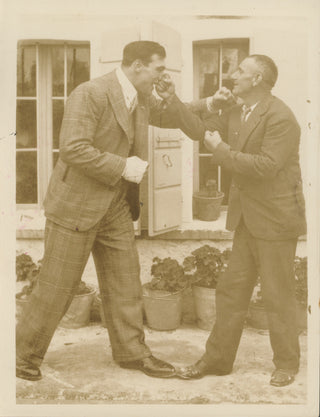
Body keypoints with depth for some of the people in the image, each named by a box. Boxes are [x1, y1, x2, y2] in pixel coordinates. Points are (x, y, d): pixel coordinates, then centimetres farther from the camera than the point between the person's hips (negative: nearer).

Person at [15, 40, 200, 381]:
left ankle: (132, 351, 25)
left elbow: (170, 119, 25)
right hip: (76, 205, -8)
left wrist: (171, 97, 3)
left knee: (125, 283, 12)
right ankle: (24, 354, 19)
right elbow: (74, 149, -26)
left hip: (116, 206, 8)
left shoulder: (142, 100, 8)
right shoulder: (90, 94, -19)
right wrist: (123, 166, -21)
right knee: (56, 288, 1)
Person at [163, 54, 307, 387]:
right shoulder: (235, 112, 10)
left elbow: (266, 166, -25)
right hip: (246, 219, 8)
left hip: (275, 219, -8)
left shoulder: (280, 117, -16)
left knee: (277, 296, 3)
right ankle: (217, 359, 23)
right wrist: (210, 105, -2)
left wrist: (221, 150, -19)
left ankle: (287, 365, 20)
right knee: (231, 291, 12)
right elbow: (199, 130, 15)